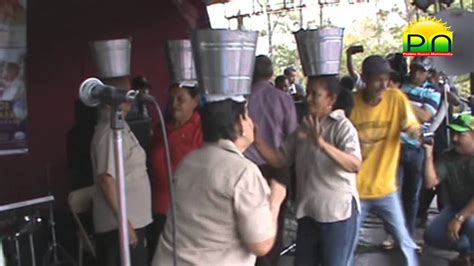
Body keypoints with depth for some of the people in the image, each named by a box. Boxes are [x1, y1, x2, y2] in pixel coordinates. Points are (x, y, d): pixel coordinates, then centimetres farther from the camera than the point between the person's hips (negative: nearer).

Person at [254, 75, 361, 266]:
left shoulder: (342, 126, -12)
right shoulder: (304, 127, 9)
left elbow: (355, 165, -28)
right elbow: (279, 160, 9)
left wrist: (322, 143, -41)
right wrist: (256, 139, -6)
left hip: (338, 211, -6)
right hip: (308, 211, 7)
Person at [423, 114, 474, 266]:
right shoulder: (448, 157, -4)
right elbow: (430, 183, -13)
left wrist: (459, 219, -27)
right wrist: (429, 154, -20)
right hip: (456, 208, 5)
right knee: (431, 236, -13)